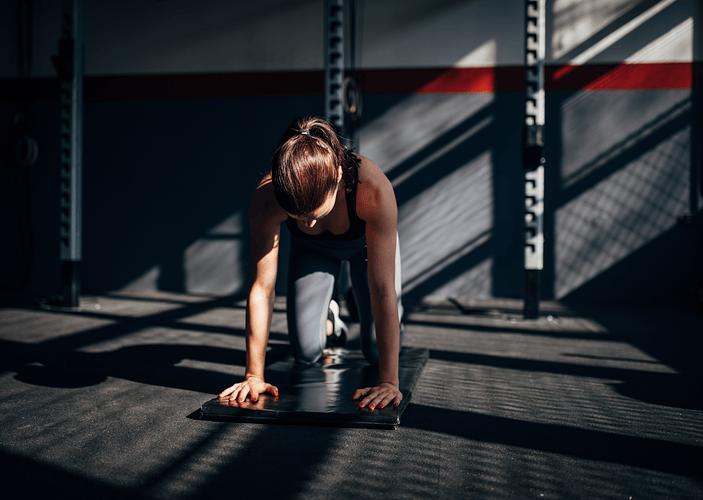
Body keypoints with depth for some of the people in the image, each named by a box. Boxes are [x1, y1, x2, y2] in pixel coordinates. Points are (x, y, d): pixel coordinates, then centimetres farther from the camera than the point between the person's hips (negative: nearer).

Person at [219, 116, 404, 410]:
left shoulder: (373, 190, -46)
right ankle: (328, 321, 32)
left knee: (377, 352, -3)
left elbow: (383, 288, -43)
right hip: (312, 249, 2)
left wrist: (389, 381, -43)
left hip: (366, 242, -1)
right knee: (306, 354, -3)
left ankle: (394, 316, 32)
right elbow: (261, 287, -34)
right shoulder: (266, 198, -40)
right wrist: (254, 376, -32)